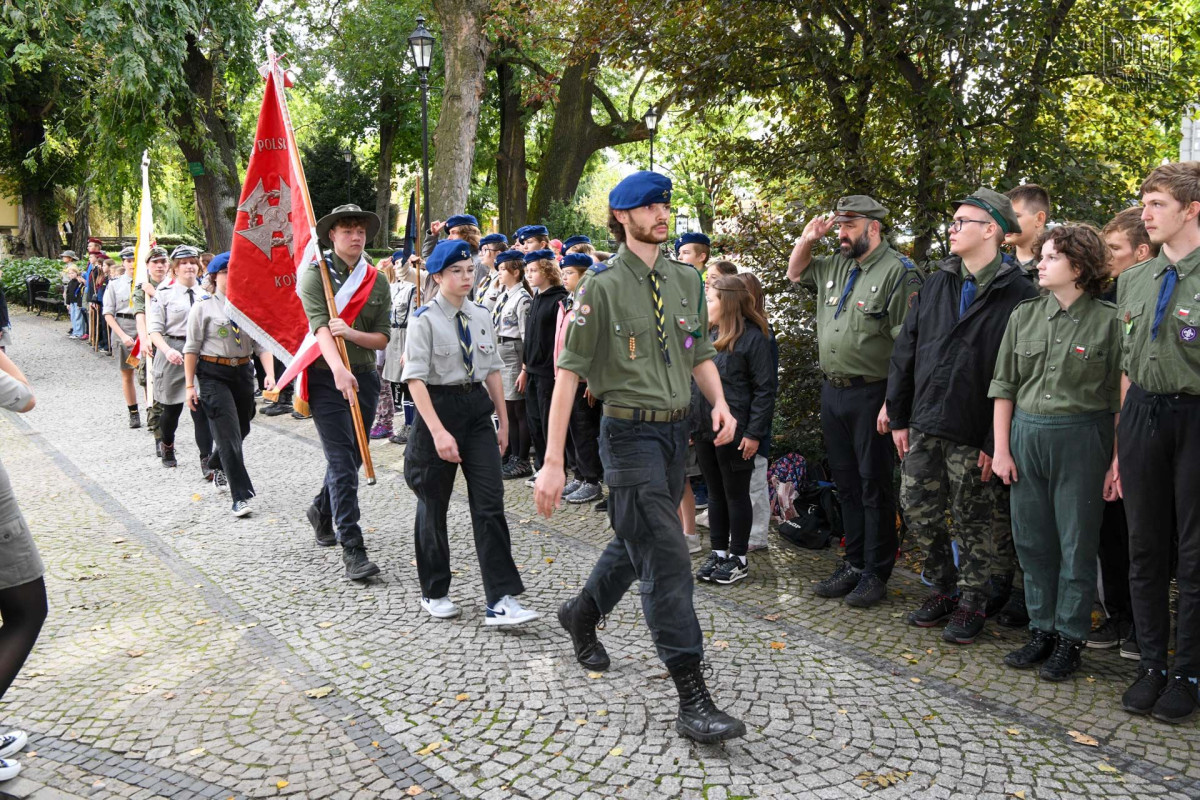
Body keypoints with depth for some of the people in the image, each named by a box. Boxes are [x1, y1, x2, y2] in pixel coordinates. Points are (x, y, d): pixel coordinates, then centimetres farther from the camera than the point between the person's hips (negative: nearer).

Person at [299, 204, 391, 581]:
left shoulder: (378, 282, 7)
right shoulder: (316, 274, -6)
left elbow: (383, 338, 3)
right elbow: (320, 326, -20)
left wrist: (352, 333, -18)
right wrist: (339, 369, -36)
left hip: (364, 377, 5)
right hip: (326, 378, -5)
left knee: (351, 457, 16)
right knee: (342, 463, -8)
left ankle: (322, 509, 44)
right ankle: (352, 547, -4)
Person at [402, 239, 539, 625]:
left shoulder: (481, 316, 6)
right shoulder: (425, 319, -11)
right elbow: (415, 379, -16)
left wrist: (503, 420, 12)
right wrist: (438, 431, -24)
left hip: (477, 408, 5)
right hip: (439, 408, -4)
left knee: (490, 503, -3)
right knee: (433, 505, 10)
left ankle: (500, 601, -1)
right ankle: (434, 593, 29)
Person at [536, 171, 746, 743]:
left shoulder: (686, 281, 9)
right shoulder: (603, 284, -9)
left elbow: (701, 354, 18)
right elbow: (569, 372, -12)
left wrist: (720, 403, -4)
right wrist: (553, 463, -17)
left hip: (676, 429, 7)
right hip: (630, 432, -6)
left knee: (637, 541, 19)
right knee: (666, 557, -9)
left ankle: (582, 614, 47)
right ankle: (693, 701, -2)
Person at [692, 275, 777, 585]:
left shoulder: (753, 337, -11)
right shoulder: (710, 335, 10)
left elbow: (765, 389, -12)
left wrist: (754, 433, -16)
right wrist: (691, 423, 11)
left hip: (735, 432, -7)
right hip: (704, 430, 7)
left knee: (736, 494, 5)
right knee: (715, 493, 14)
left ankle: (739, 558, 16)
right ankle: (718, 552, 25)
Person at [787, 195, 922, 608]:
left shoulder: (898, 273, -12)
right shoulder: (834, 266, 12)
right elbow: (795, 272, 31)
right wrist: (808, 237, 13)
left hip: (871, 395, -8)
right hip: (832, 391, 8)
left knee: (874, 486, 3)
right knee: (846, 483, 15)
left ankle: (876, 574, 14)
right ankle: (853, 564, 28)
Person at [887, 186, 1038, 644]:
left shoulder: (1018, 293, -8)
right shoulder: (936, 285, 9)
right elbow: (904, 352, 10)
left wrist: (998, 441, -15)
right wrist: (899, 417, 6)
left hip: (973, 434, -5)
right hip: (923, 425, 5)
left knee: (972, 521, 7)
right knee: (917, 509, 9)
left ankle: (971, 603, 24)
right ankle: (943, 588, 29)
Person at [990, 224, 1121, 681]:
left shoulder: (1108, 321, -3)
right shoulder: (1024, 316, 7)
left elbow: (1120, 397, -3)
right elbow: (1004, 386, 8)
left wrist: (1118, 460, -8)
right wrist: (1001, 449, 3)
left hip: (1082, 438, -4)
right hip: (1027, 436, 4)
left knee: (1077, 543, 4)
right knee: (1032, 540, 9)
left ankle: (1071, 638, 18)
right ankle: (1042, 630, 23)